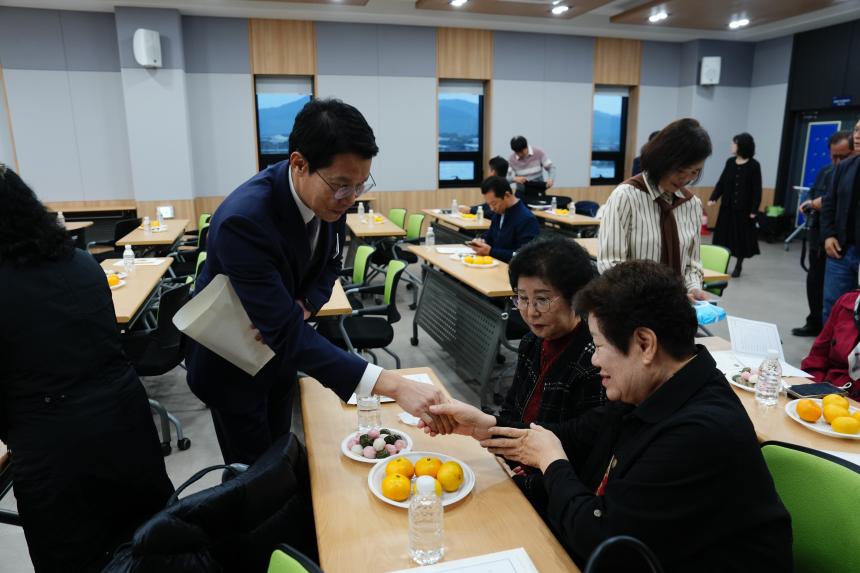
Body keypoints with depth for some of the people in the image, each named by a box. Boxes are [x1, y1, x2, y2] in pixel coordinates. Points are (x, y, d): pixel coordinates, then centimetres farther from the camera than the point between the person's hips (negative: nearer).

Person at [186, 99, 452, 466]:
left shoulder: (329, 196, -17)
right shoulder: (243, 220, -38)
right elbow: (287, 334, -41)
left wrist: (300, 309, -21)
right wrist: (394, 386, -48)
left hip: (278, 349, 6)